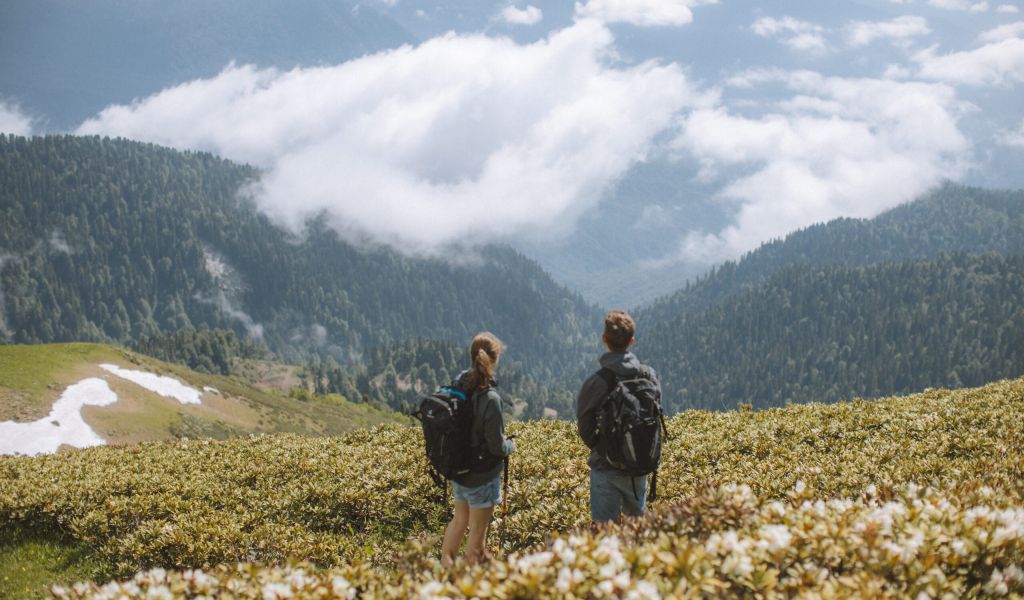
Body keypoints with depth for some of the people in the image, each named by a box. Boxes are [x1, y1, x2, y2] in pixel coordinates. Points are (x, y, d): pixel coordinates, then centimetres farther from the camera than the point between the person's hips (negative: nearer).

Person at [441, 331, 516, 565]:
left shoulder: (459, 386, -6)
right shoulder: (490, 398, -27)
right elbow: (496, 445, -21)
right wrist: (510, 446, 2)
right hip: (483, 476, -6)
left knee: (459, 520, 26)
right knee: (478, 531, 11)